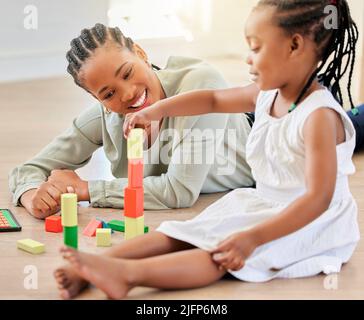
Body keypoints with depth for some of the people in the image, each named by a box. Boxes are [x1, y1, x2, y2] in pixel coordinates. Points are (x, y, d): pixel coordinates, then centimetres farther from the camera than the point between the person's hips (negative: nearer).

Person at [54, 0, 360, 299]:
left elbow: (318, 198, -29)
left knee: (221, 255, -31)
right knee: (178, 235, -9)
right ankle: (96, 265, -19)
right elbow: (213, 99, 20)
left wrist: (253, 238, -35)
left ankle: (125, 272, -47)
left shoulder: (319, 116, -24)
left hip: (307, 221, -9)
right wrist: (157, 110, 8)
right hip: (263, 206, 9)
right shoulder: (267, 95, 4)